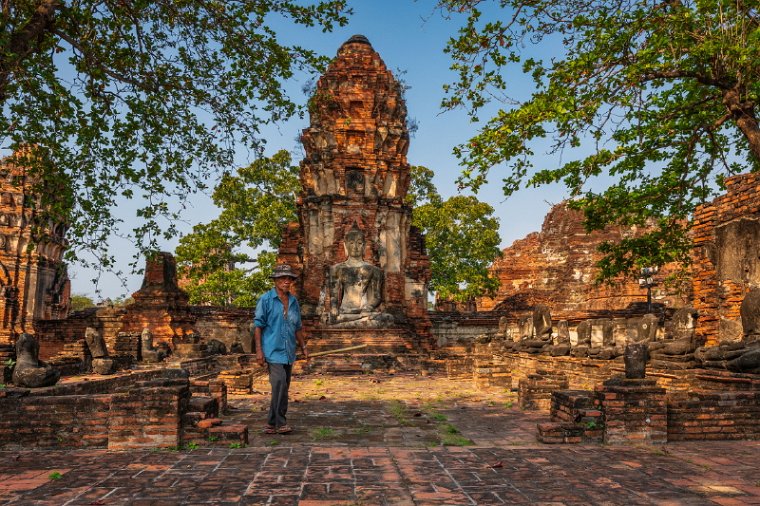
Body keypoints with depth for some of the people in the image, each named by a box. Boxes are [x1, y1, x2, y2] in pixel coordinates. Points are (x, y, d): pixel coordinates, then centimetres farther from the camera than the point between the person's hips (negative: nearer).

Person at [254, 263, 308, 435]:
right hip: (273, 350, -6)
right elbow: (258, 325, -6)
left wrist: (303, 347, 17)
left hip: (289, 352, 6)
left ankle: (272, 424, 18)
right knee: (280, 384, -18)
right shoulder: (266, 300, -4)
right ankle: (280, 423, -10)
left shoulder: (294, 301, 13)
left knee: (283, 388, 8)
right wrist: (258, 350, -12)